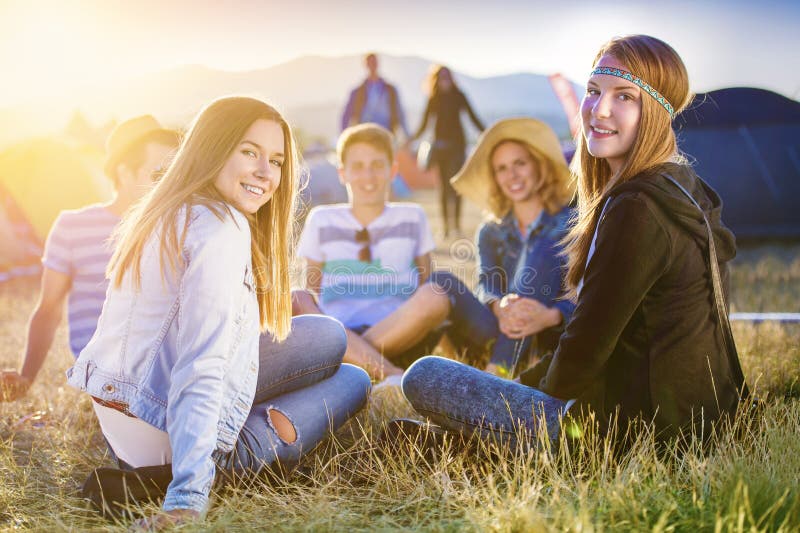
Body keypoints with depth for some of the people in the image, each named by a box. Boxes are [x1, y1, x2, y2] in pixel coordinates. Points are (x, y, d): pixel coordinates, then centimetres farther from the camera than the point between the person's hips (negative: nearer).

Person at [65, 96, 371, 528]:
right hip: (167, 438, -9)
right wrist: (188, 497, -33)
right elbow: (201, 367, -29)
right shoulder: (222, 228, -20)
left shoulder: (164, 215, 10)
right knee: (353, 380, 8)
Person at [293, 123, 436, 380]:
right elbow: (313, 288, 14)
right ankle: (392, 374, -44)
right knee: (296, 300, -29)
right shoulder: (322, 221, 16)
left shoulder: (412, 218, 17)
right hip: (336, 334, 0)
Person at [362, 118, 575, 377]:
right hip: (506, 339, 3)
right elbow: (486, 286, 0)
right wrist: (499, 307, -25)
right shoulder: (492, 232, 18)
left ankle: (496, 373, -39)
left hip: (552, 334, -2)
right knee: (441, 284, -21)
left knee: (543, 248, -26)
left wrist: (551, 316, -28)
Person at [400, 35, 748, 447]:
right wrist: (530, 380, 15)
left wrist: (550, 386, 4)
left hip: (633, 425, -10)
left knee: (423, 377, -4)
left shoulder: (636, 210, -23)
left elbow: (588, 346, -17)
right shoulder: (684, 189, 8)